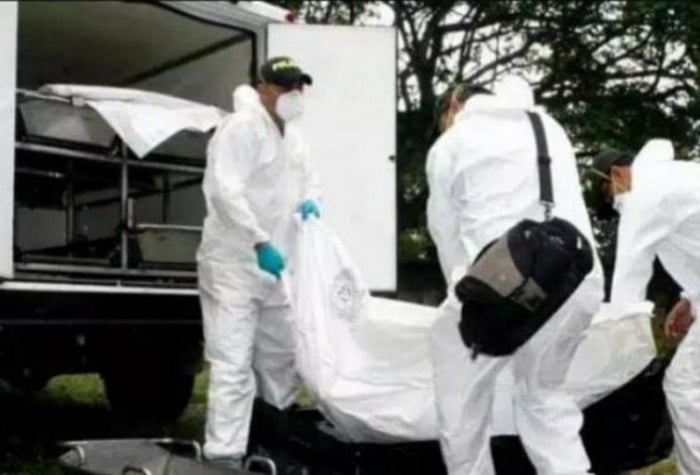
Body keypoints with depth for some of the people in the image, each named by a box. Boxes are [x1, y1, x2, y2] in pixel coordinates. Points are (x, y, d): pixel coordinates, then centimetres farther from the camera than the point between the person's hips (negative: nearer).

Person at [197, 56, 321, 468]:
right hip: (233, 266, -9)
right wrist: (260, 241, -32)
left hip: (272, 269, 9)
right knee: (234, 365, -11)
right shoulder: (241, 127, -15)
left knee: (281, 356, 19)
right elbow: (224, 189, -26)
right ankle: (224, 456, -7)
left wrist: (310, 201, 1)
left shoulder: (293, 138, 14)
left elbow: (308, 178, 26)